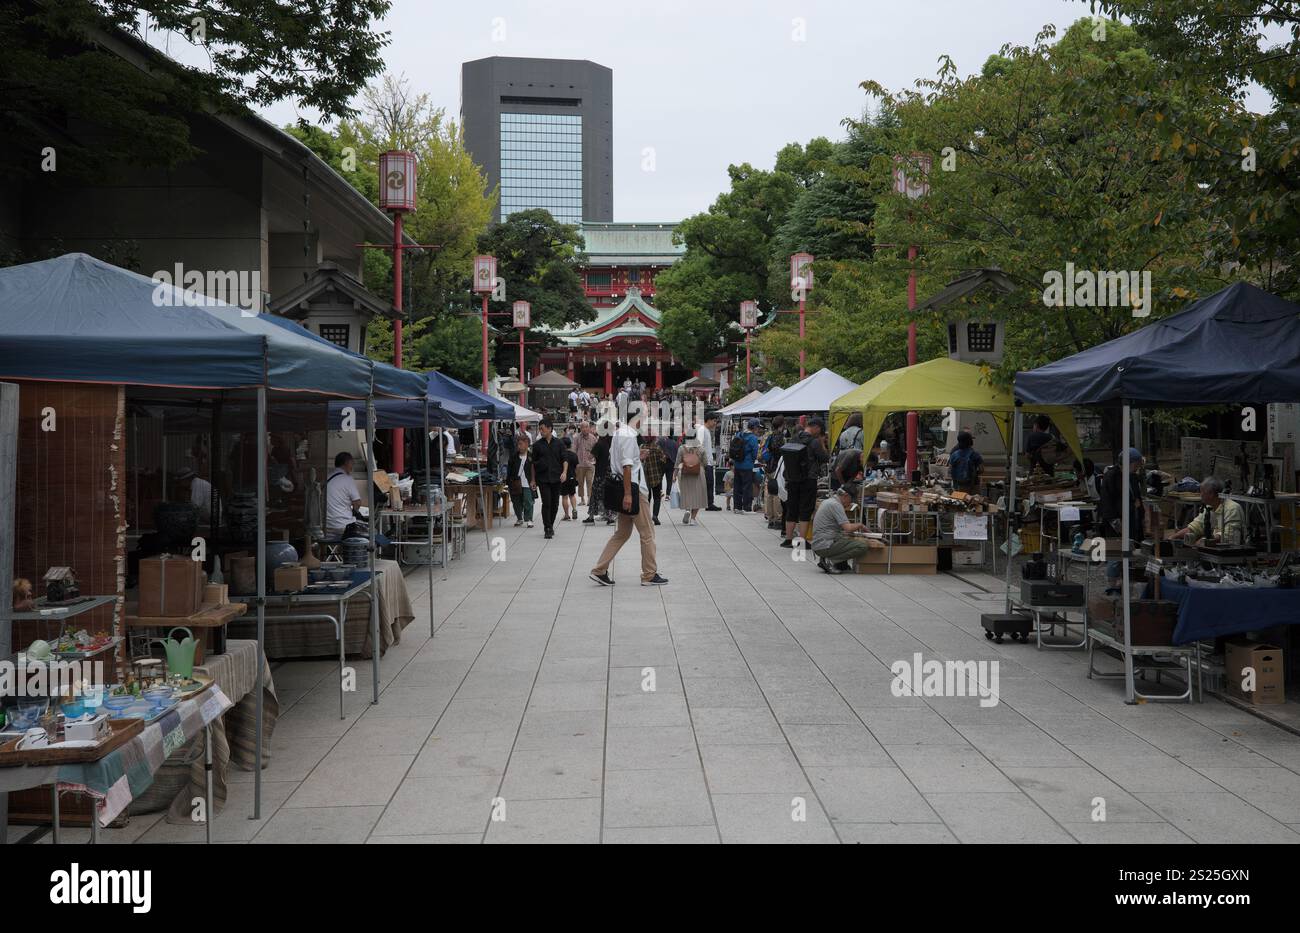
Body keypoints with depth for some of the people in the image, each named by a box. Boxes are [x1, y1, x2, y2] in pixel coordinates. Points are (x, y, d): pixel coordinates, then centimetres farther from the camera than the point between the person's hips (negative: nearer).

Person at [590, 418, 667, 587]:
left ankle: (600, 571, 11)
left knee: (622, 533, 14)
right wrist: (628, 494, -22)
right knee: (647, 534, 1)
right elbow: (627, 466, -21)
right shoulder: (628, 435, -16)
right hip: (634, 490, -9)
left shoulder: (618, 434, 12)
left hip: (627, 491, 9)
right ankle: (650, 575, 8)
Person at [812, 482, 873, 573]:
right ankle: (830, 561, -12)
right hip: (825, 546, -10)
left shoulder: (828, 501, 16)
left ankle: (841, 563, 11)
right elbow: (848, 528, -22)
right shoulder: (836, 505, -15)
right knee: (863, 546, -16)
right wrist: (860, 525, -2)